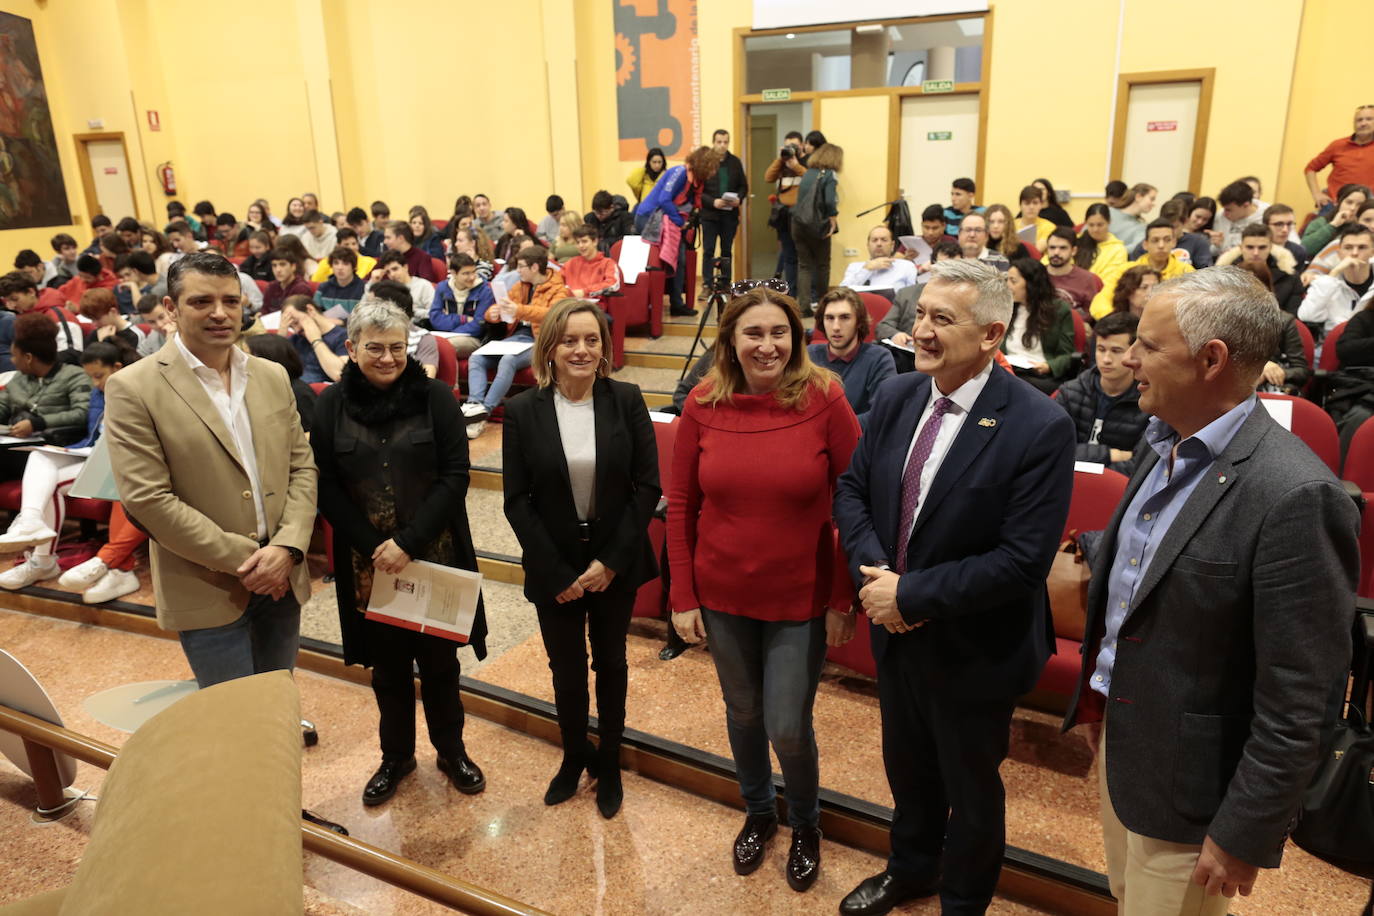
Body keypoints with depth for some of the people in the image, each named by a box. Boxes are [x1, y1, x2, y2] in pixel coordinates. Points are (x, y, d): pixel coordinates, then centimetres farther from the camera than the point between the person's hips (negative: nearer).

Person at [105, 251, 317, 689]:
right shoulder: (133, 388, -10)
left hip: (281, 578, 5)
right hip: (209, 590, -4)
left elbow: (302, 467, 6)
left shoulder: (273, 376, 6)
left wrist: (287, 547, -9)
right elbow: (147, 500, -15)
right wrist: (242, 561, -15)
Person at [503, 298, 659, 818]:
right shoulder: (522, 411, -8)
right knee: (566, 668, 12)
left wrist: (612, 561, -12)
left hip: (616, 564, 0)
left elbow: (648, 486, -7)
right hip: (554, 568, 0)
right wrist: (558, 574, -11)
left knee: (610, 662, 15)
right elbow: (517, 501, -7)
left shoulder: (626, 400, -7)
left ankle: (608, 763, 36)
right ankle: (574, 757, 38)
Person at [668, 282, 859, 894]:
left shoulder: (824, 401, -13)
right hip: (722, 597, 3)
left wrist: (843, 601, -8)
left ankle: (806, 825, 39)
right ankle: (758, 813, 48)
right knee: (742, 713, 20)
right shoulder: (703, 406, -7)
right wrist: (683, 598, -1)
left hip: (801, 601, -2)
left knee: (788, 728, 6)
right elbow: (680, 505, -1)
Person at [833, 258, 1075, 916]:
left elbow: (1023, 560, -25)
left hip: (972, 650, -5)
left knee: (970, 786, 19)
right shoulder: (896, 397, -5)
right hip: (895, 633, 6)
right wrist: (874, 572, -15)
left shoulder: (1040, 427, -23)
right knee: (906, 765, 27)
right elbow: (851, 491, 2)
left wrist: (910, 593, -23)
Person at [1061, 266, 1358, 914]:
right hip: (1117, 738, 7)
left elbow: (1296, 704, -22)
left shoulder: (1296, 496, -26)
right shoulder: (1164, 445, 1)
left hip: (1187, 785, -7)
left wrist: (1244, 836, -16)